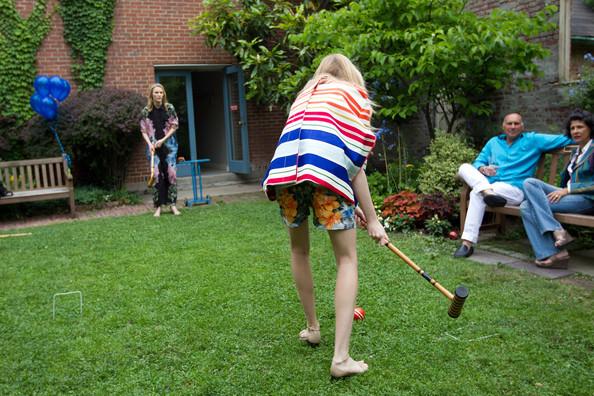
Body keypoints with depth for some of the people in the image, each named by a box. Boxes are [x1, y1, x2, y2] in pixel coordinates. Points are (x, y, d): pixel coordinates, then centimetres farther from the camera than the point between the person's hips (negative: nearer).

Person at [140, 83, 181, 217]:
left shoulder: (170, 108, -3)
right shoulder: (145, 111, -2)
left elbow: (174, 126, -1)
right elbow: (144, 130, 2)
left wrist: (163, 140, -9)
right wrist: (149, 144, -13)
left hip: (169, 144, 0)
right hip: (154, 146, 0)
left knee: (171, 173, -1)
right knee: (157, 174, -3)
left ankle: (173, 204, 8)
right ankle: (158, 206, 4)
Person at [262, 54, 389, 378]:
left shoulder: (306, 94, 36)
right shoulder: (354, 93, 21)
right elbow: (355, 162, 11)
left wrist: (350, 202, 39)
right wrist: (372, 219, 14)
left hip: (286, 171, 4)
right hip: (325, 172, -4)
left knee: (299, 251, 24)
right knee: (347, 259, 9)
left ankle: (312, 328, 38)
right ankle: (341, 357, 4)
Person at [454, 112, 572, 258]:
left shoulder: (532, 140, 12)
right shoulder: (493, 142, 24)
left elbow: (564, 140, 10)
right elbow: (478, 161, 18)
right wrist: (483, 169, -4)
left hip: (514, 190, -5)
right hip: (488, 186, 5)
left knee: (477, 193, -33)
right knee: (464, 167, -18)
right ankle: (488, 192, -41)